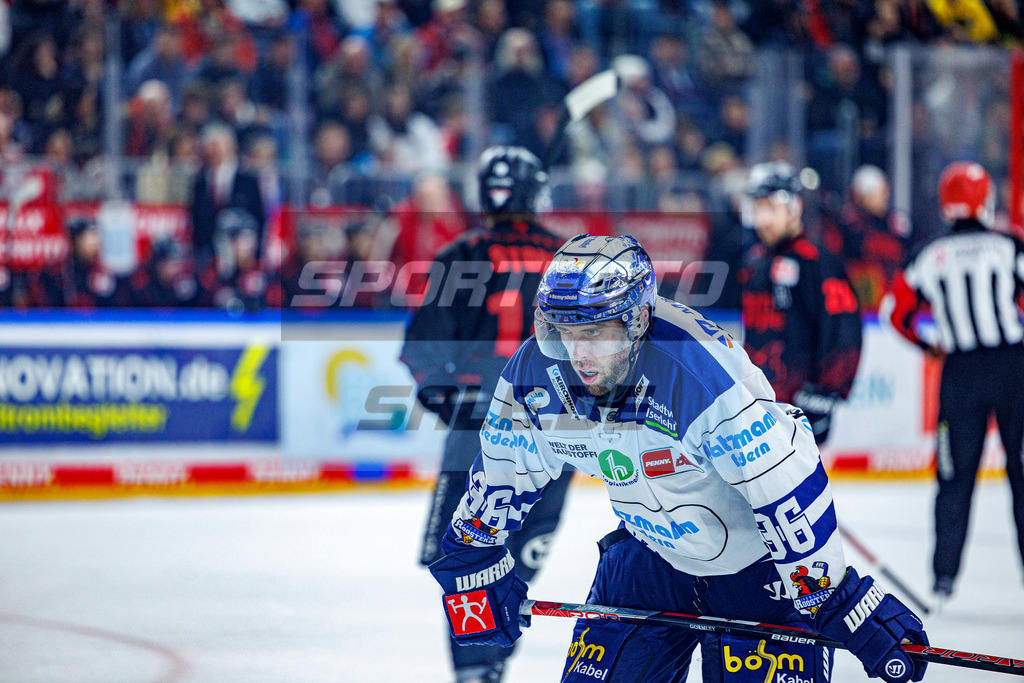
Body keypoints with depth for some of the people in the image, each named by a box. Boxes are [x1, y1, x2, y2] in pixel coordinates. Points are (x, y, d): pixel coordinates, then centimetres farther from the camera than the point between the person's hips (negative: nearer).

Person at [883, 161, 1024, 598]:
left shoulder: (930, 257, 4)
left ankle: (944, 571, 4)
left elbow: (895, 310, 10)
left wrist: (928, 347, 25)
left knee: (956, 473, 9)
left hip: (960, 373, 2)